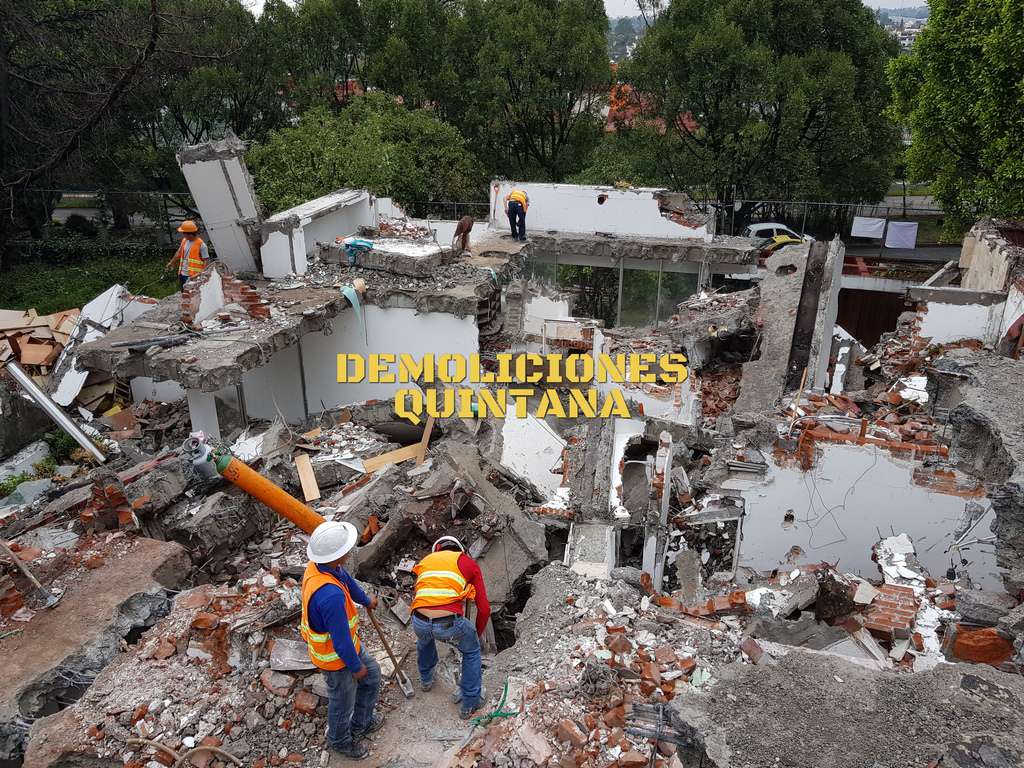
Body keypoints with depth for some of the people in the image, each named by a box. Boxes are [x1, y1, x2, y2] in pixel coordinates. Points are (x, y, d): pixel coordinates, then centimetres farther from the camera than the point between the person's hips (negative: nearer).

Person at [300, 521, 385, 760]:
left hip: (347, 642, 8)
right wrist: (356, 666, -13)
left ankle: (361, 724, 50)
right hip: (336, 657, -8)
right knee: (343, 702, 21)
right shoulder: (331, 595, -44)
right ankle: (340, 740, 50)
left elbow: (347, 579, 7)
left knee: (372, 674, 27)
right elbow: (341, 641, -31)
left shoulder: (319, 565, -15)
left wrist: (365, 600, 28)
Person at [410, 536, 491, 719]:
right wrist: (478, 634, 32)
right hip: (450, 623, -3)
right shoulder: (468, 563, 16)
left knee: (424, 641, 41)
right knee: (471, 651, 29)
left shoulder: (425, 561, 25)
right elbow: (484, 608, 14)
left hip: (419, 622, 3)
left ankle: (426, 680, 60)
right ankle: (470, 703, 35)